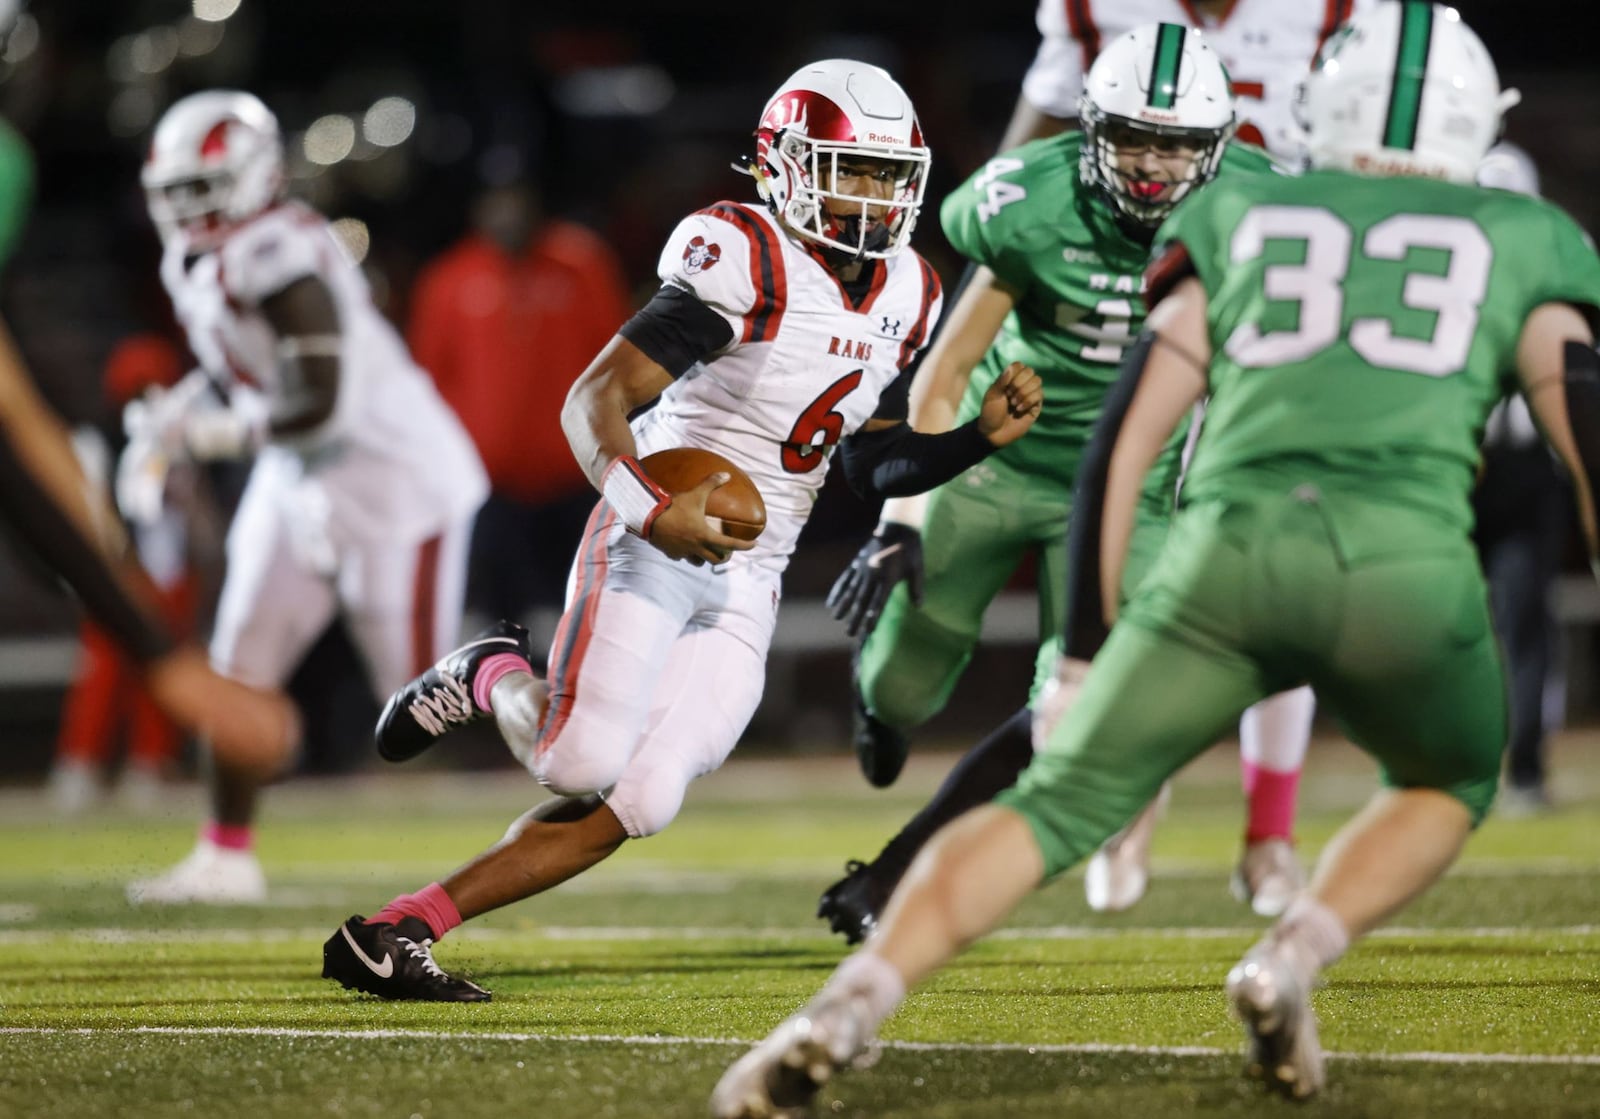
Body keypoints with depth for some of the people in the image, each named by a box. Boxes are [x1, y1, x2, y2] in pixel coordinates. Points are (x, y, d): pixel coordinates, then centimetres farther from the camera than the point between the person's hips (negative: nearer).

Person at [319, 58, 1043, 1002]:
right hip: (654, 552, -6)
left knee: (632, 808, -8)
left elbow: (872, 463, 20)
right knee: (585, 765, -23)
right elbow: (595, 401, -17)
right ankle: (492, 681, 11)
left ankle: (394, 933, -2)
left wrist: (981, 436, 4)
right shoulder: (746, 263, -15)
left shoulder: (904, 298, 9)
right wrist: (649, 508, -32)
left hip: (747, 590, 6)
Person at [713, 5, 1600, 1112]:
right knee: (1448, 786, 29)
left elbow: (1133, 426, 18)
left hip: (1228, 546, 1)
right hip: (1406, 555, -1)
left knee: (1059, 804, 9)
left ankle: (850, 1006, -14)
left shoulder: (1237, 215, 27)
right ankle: (1291, 961, 1)